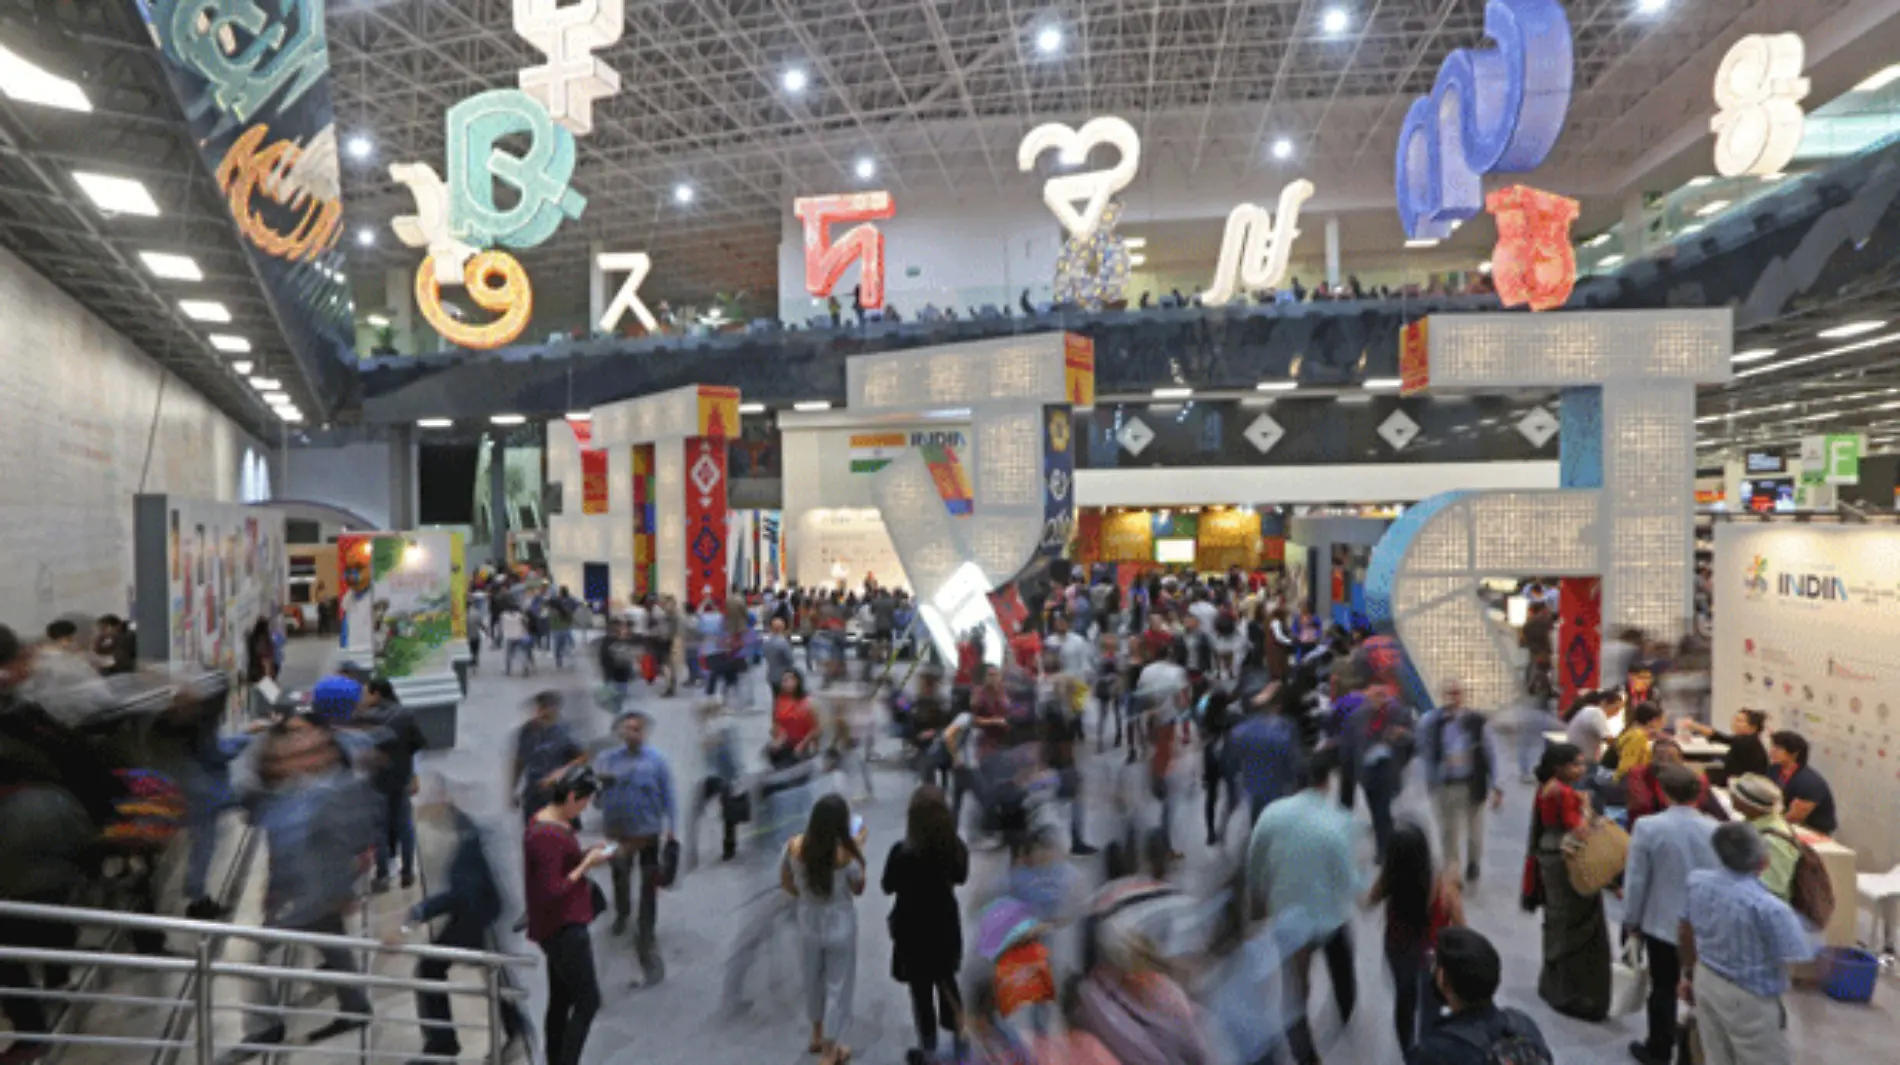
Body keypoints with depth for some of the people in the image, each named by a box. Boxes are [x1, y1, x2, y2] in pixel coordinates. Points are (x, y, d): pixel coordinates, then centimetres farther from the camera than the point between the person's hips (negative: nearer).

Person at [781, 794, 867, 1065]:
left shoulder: (795, 846, -16)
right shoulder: (845, 854, -27)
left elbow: (785, 882, -1)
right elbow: (858, 889, -8)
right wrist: (858, 849, -6)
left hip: (808, 923, 4)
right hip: (839, 926, -4)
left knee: (814, 979, 26)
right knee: (837, 985, 14)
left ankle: (818, 1035, 48)